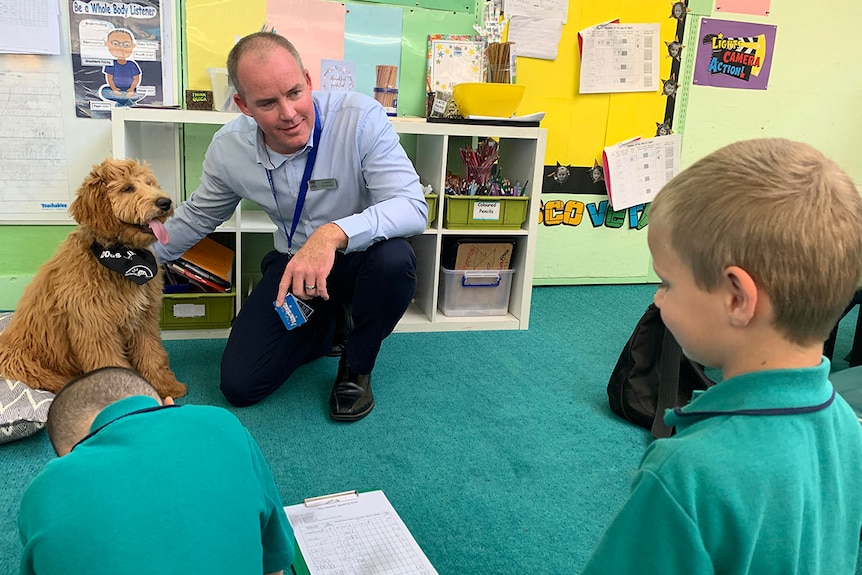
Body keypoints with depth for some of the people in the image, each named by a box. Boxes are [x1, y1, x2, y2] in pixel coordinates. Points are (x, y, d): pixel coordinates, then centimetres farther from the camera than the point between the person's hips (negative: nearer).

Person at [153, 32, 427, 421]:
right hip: (292, 261, 3)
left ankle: (356, 369, -7)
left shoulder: (360, 118, -25)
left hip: (361, 257, -2)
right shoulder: (228, 148, -12)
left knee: (394, 258, -39)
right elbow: (199, 216, 9)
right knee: (239, 386, -8)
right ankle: (327, 325, 21)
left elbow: (413, 207, -33)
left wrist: (334, 234, -48)